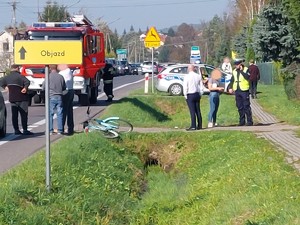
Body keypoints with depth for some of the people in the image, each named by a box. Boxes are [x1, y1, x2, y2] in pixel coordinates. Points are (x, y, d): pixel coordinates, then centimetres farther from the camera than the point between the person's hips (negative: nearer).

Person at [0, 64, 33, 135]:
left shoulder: (7, 77, 9)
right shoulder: (19, 76, -12)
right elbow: (27, 82, -27)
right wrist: (25, 88, -15)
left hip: (12, 99, 6)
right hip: (21, 99, -6)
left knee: (14, 115, 8)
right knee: (24, 114, -3)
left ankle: (16, 130, 8)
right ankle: (25, 130, -6)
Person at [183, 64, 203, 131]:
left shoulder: (187, 76, -10)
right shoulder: (198, 76, 4)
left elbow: (185, 87, -11)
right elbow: (201, 86, 7)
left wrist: (185, 95, -2)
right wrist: (199, 94, 15)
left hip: (190, 95, -5)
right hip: (197, 94, 5)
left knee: (192, 111, -6)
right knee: (198, 110, 11)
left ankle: (193, 126, -7)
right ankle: (199, 125, 15)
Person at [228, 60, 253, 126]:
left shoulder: (246, 70, -4)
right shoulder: (234, 71, 14)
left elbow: (247, 77, -21)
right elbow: (232, 80, 19)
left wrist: (241, 71, -18)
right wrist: (230, 87, 5)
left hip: (244, 91, -6)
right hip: (237, 91, 6)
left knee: (246, 106, -6)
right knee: (239, 107, 8)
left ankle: (249, 121, -2)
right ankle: (242, 121, 15)